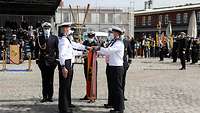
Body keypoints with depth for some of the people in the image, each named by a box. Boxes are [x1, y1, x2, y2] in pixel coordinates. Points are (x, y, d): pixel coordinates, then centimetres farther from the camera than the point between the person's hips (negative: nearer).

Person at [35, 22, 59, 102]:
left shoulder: (54, 38, 6)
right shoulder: (39, 38, 8)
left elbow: (57, 50, 5)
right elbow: (36, 49, 10)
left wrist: (56, 59, -2)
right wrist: (37, 59, 3)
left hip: (51, 60, -1)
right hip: (42, 61, 1)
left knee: (50, 79, 2)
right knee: (44, 79, 3)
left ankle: (50, 96, 9)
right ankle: (44, 96, 8)